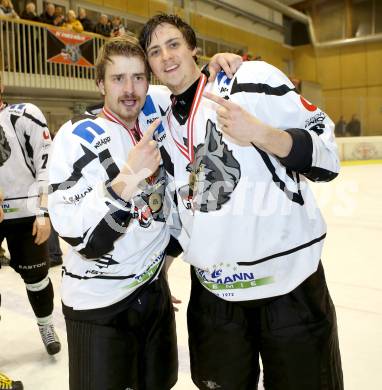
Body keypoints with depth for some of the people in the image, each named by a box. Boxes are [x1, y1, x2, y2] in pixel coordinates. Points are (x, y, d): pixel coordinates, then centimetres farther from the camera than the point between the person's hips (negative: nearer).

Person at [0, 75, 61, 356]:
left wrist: (44, 212, -14)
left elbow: (47, 163, -10)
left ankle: (46, 325, 35)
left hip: (25, 214, -3)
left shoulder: (24, 115, -7)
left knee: (35, 276, 10)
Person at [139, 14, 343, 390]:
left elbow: (327, 152, -10)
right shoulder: (164, 127, 11)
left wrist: (260, 133, -24)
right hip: (212, 290, 5)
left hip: (289, 281, -4)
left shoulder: (251, 78, -5)